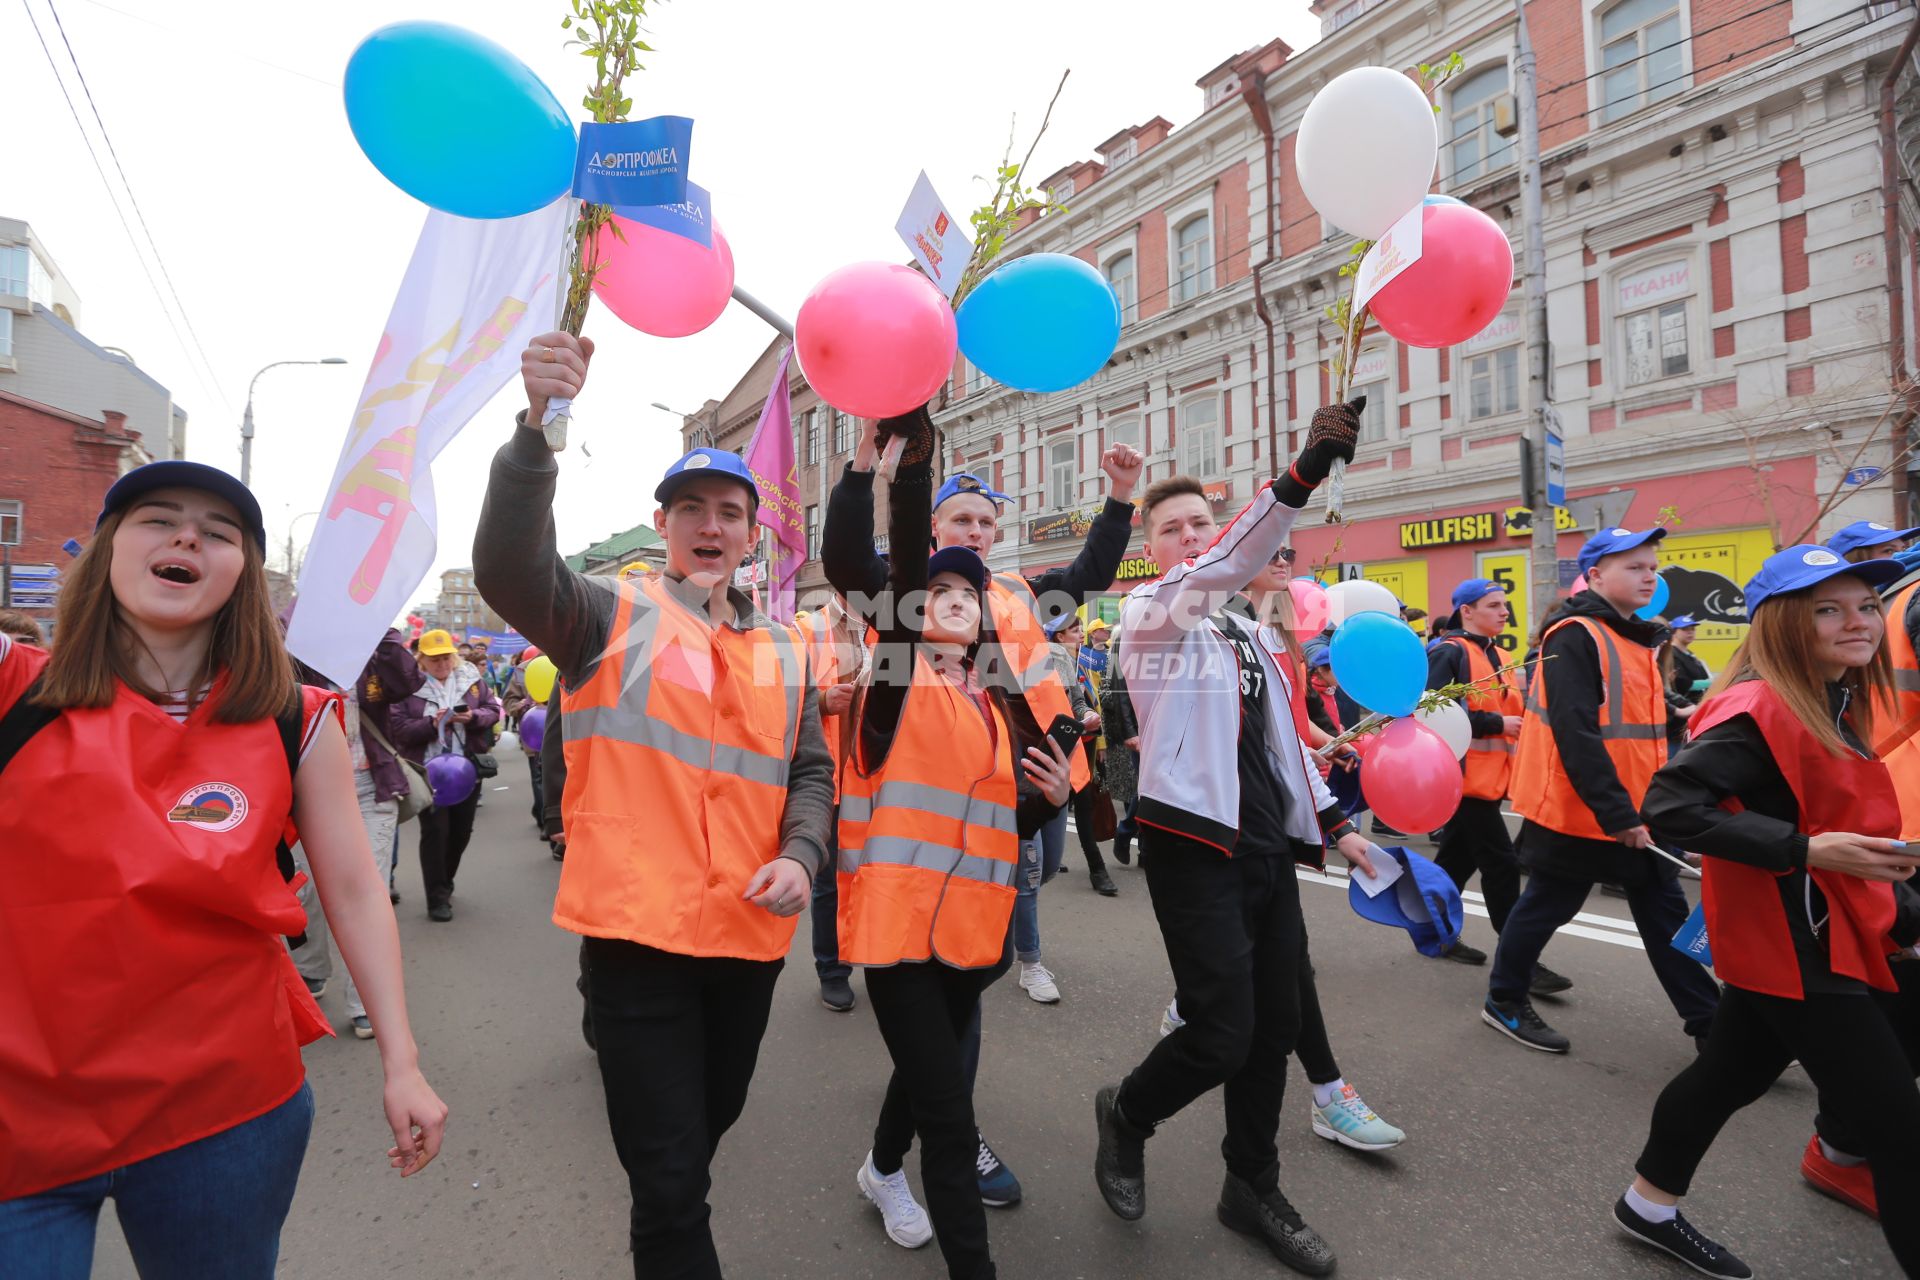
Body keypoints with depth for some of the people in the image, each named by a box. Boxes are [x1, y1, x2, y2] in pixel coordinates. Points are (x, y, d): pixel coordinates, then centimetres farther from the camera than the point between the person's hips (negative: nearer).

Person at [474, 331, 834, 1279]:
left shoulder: (783, 652, 10)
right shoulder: (610, 616, -3)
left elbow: (811, 771, 12)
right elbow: (507, 570, -22)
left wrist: (800, 855, -8)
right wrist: (539, 426, -36)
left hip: (749, 935, 6)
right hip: (638, 929, -5)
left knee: (710, 1125, 28)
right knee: (668, 1177, 1)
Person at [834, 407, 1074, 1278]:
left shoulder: (997, 710, 12)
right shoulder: (897, 671, -4)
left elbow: (1007, 821, 15)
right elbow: (903, 549, -17)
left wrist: (1053, 796, -4)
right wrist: (915, 444, -23)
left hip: (969, 921, 7)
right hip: (896, 914, -6)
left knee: (930, 1067, 26)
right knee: (949, 1113, -7)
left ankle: (883, 1170, 55)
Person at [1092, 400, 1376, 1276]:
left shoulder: (1245, 629, 18)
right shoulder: (1147, 611, -5)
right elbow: (1220, 569, -26)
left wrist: (1331, 822, 15)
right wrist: (1304, 474, -35)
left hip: (1267, 849, 8)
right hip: (1194, 847, -7)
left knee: (1276, 1026, 12)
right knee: (1222, 1034, -8)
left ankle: (1253, 1190, 32)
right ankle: (1127, 1114, 24)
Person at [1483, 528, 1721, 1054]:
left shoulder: (1637, 639, 13)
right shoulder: (1574, 638, -17)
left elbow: (1642, 725, 20)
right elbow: (1575, 735, -25)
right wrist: (1618, 814, -25)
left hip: (1639, 813, 8)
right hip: (1578, 813, -8)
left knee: (1665, 913, 12)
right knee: (1545, 906, 6)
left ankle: (1710, 1024, 23)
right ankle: (1504, 1001, 23)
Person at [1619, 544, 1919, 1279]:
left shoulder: (1834, 707, 10)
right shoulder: (1761, 709, -21)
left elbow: (1833, 820, 18)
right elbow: (1670, 804, -29)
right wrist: (1804, 850, -29)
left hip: (1823, 935, 10)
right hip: (1794, 944, -10)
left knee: (1730, 1074, 20)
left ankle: (1650, 1207, 38)